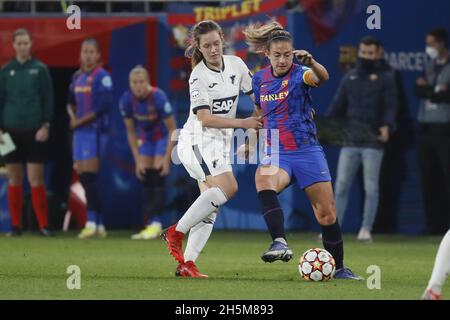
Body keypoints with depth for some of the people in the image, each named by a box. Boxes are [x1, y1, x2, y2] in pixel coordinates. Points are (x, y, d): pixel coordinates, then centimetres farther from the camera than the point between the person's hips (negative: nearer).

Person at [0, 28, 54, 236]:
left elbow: (48, 100, 2)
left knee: (36, 180, -5)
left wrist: (46, 126, -8)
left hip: (35, 132, -2)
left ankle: (43, 225, -2)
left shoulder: (40, 69, 3)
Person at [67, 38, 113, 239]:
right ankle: (98, 224, 12)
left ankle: (93, 223, -10)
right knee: (82, 175, 6)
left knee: (89, 176, -12)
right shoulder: (77, 77, 14)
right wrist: (72, 117, 4)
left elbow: (104, 106, -16)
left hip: (95, 130, -8)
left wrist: (81, 121, -10)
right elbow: (71, 101, 25)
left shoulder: (102, 77, -8)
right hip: (80, 132, 8)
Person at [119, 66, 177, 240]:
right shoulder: (126, 100, -17)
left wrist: (166, 159, -24)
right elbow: (131, 131, -4)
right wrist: (137, 160, -7)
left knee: (158, 178, -16)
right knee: (146, 180, 0)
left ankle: (156, 224, -19)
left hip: (163, 136, -5)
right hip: (145, 138, 5)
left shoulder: (158, 97, -30)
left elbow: (172, 129, -21)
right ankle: (150, 225, 4)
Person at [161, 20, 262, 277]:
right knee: (228, 187, -26)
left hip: (220, 143, 7)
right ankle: (176, 232, -17)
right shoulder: (199, 76, -15)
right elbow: (205, 118, -20)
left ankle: (187, 264, -1)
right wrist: (242, 123, -23)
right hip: (198, 141, -7)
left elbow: (256, 93, 16)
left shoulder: (235, 64, 3)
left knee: (211, 206, 1)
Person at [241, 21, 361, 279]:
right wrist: (252, 142, 21)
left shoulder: (300, 73, -7)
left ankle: (340, 269, 18)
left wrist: (311, 62, -51)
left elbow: (322, 77, -32)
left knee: (327, 214, -1)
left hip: (307, 152, -2)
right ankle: (280, 243, -45)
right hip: (275, 153, 2)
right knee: (263, 180, -34)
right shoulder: (260, 80, 7)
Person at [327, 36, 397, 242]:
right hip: (350, 141, 4)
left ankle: (366, 230, 2)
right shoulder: (349, 78, 15)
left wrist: (386, 126, -23)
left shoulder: (385, 78, 3)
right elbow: (337, 107, 15)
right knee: (341, 186, 1)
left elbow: (390, 106, -5)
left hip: (373, 141, -4)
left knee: (371, 187, -1)